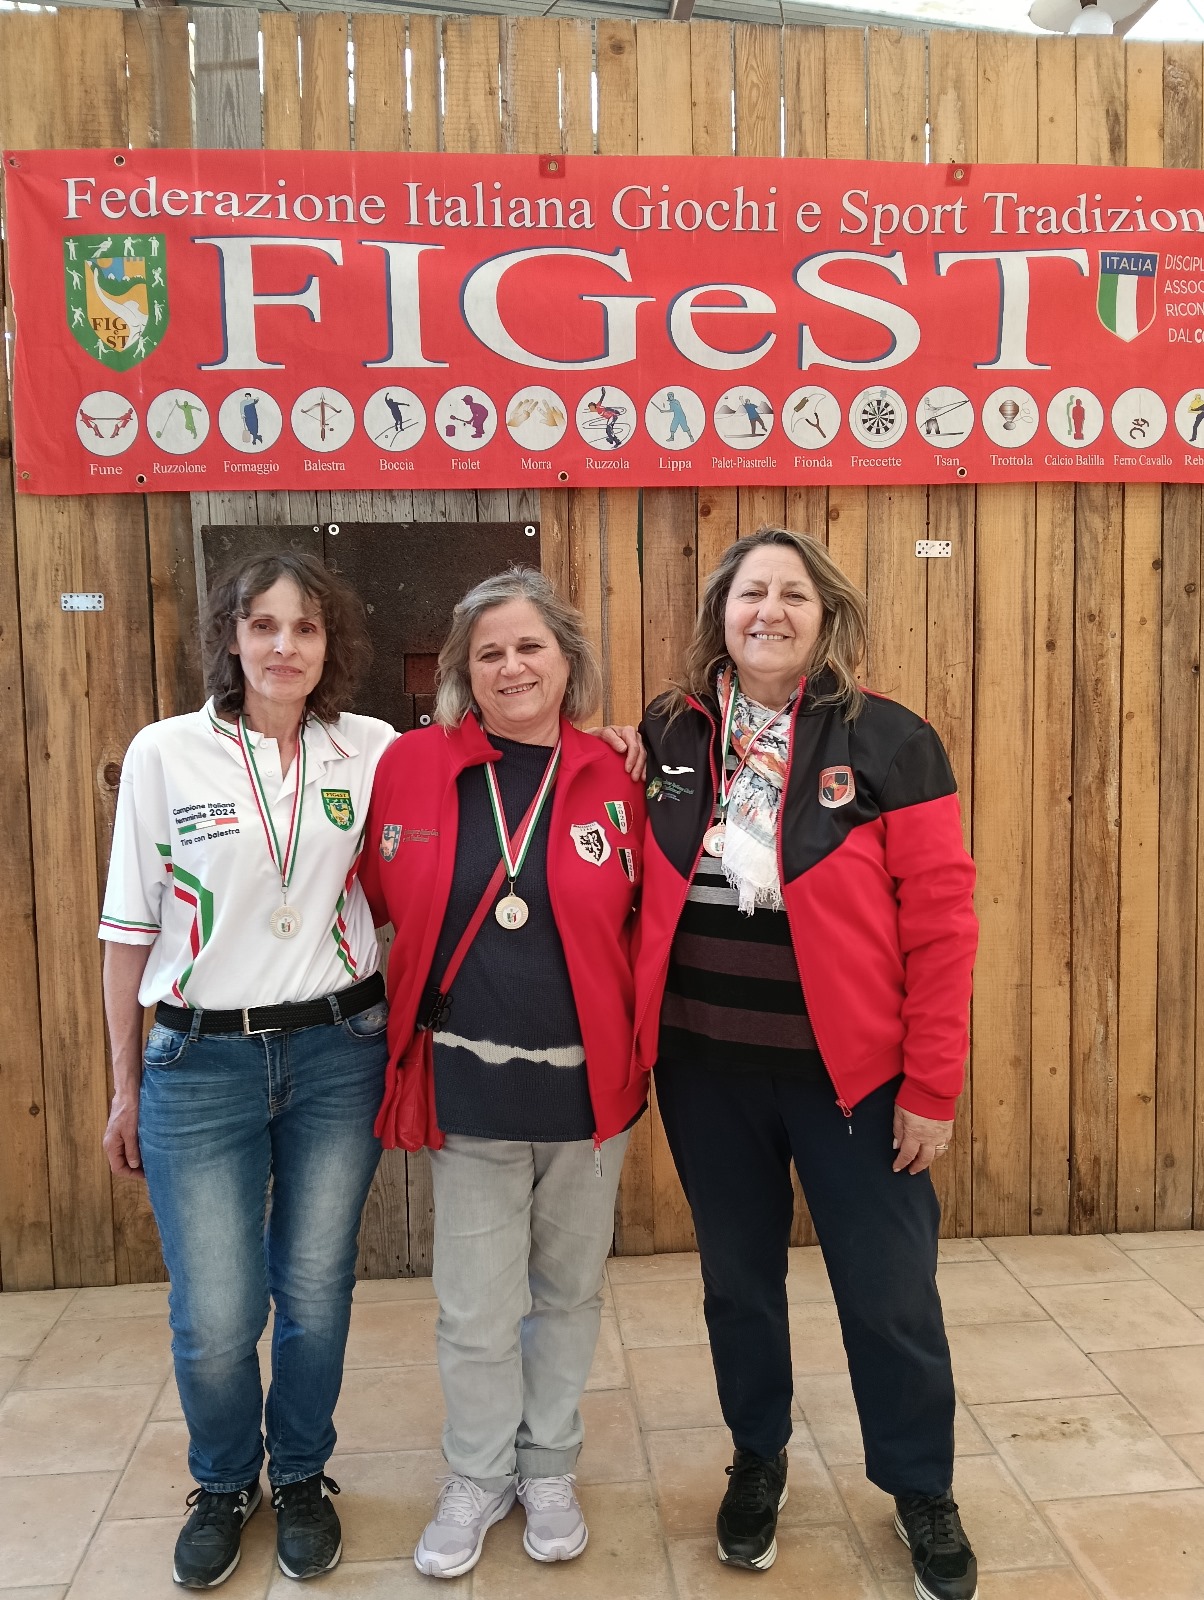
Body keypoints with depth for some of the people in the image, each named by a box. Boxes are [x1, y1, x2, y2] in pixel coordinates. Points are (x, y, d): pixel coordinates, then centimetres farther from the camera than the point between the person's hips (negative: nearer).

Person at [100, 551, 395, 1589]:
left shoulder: (373, 751, -1)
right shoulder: (166, 752, -4)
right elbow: (131, 928, 2)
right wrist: (127, 1085, 6)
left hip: (336, 1052, 1)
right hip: (201, 1060, -1)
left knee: (316, 1294, 12)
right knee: (214, 1318, 4)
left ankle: (302, 1477, 39)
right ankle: (224, 1485, 35)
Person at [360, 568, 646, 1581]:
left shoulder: (614, 779, -5)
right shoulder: (412, 765, -5)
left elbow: (647, 922, 1)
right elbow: (377, 900, 4)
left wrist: (639, 1043, -6)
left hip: (585, 1082, 1)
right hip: (467, 1084, -1)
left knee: (570, 1290, 17)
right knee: (476, 1307, 10)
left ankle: (549, 1471, 41)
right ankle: (478, 1480, 37)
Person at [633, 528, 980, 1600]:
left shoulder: (888, 740, -8)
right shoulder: (669, 737, 2)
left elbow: (941, 919, -9)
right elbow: (640, 899, 10)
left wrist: (932, 1084, -10)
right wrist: (637, 1036, 0)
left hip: (849, 1071, -2)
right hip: (704, 1069, 3)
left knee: (888, 1291, 11)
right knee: (737, 1279, 18)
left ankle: (921, 1490, 37)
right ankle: (758, 1460, 43)